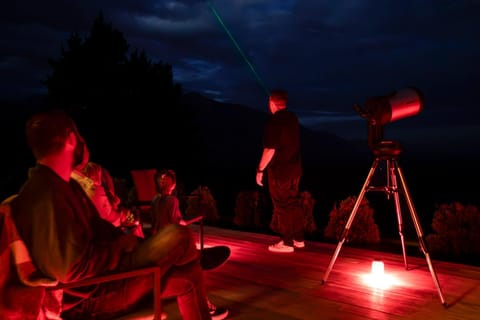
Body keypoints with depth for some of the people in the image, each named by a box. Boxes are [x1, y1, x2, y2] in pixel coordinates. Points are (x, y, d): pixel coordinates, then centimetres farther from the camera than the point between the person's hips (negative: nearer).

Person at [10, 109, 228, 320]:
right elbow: (72, 269, -28)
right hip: (88, 295, -10)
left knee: (187, 278, 9)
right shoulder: (46, 194, -25)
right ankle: (198, 261, 18)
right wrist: (121, 247, -13)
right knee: (180, 237, -13)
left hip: (101, 274, 10)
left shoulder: (66, 185, 10)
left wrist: (124, 241, -3)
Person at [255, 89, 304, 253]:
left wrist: (260, 169, -13)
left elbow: (270, 149, -20)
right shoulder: (293, 118, 7)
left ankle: (287, 242, 10)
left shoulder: (273, 121, -18)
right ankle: (298, 238, 24)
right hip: (295, 167, 8)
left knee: (282, 206, 2)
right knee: (294, 203, 16)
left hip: (279, 170, -8)